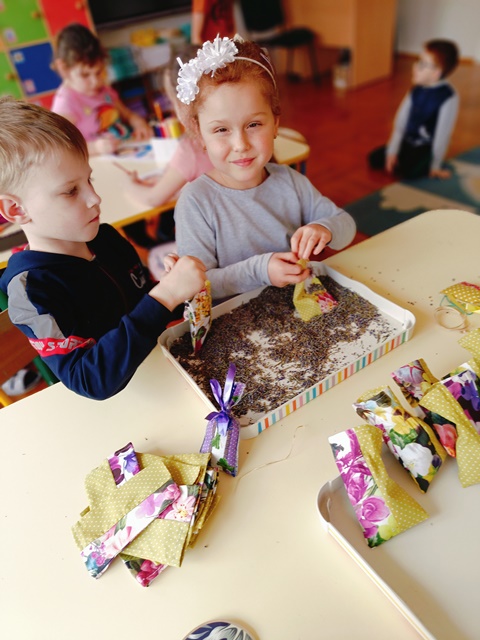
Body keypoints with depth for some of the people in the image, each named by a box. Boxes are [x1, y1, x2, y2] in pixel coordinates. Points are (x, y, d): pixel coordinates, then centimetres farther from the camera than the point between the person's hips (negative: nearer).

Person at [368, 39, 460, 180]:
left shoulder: (448, 97, -17)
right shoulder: (416, 90, 2)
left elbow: (443, 133, -16)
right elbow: (400, 122, -2)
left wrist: (435, 166, -13)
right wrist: (392, 152, -8)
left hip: (427, 147, -7)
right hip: (408, 142, 7)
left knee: (407, 171, -33)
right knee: (374, 158, -2)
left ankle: (424, 163, 0)